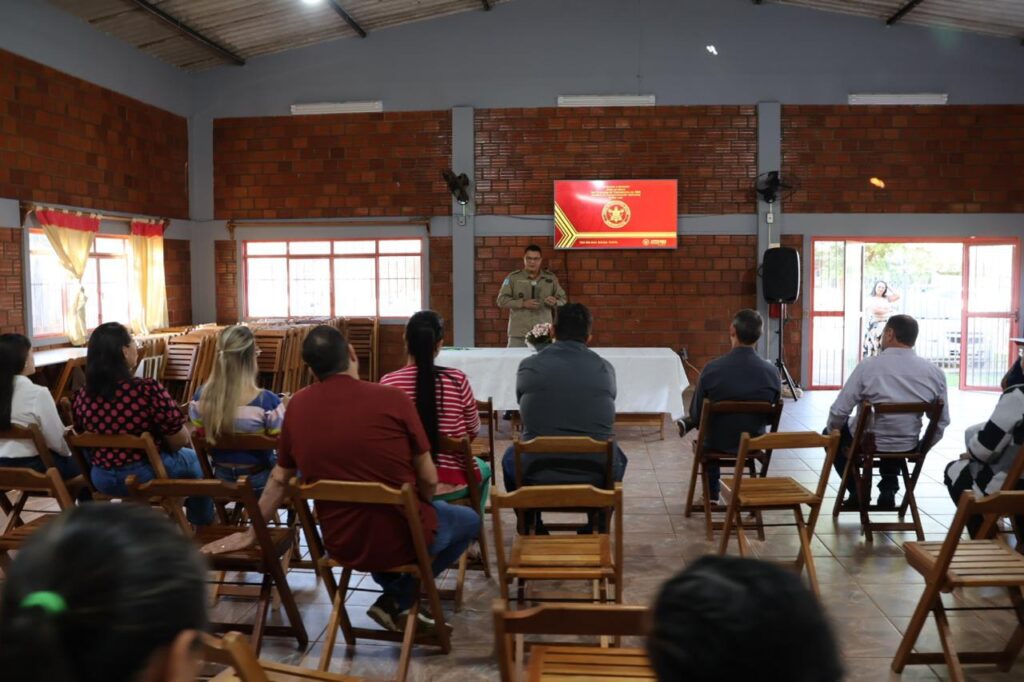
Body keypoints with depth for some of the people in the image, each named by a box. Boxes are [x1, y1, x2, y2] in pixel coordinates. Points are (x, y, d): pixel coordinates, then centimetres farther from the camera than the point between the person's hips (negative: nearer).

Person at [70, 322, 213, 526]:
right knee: (195, 459, 25)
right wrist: (162, 445, 7)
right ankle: (202, 527, 35)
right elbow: (180, 440, -16)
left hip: (101, 479, 5)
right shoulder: (148, 390, -25)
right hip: (146, 475, -5)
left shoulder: (81, 398, -8)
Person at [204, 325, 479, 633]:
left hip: (341, 544, 5)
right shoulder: (393, 399, -17)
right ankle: (398, 600, 16)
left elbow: (279, 479, 6)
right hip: (403, 538, -4)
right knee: (469, 520, 26)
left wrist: (250, 534, 22)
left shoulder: (298, 405, -5)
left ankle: (397, 597, 24)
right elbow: (429, 481, -10)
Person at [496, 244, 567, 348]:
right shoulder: (513, 277, 3)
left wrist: (555, 303, -11)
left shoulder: (550, 278, 10)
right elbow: (501, 300, -1)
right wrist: (522, 303, -13)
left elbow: (563, 300, 13)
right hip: (519, 333, -1)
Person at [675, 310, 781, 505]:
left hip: (719, 444, -1)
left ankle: (712, 493, 46)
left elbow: (697, 413, -8)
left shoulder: (712, 368, -22)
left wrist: (692, 423, 14)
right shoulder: (772, 372, -16)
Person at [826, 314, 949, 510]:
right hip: (909, 446, 4)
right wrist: (923, 447, 16)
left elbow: (839, 411, -16)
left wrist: (831, 431, 5)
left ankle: (857, 492, 20)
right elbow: (942, 421, -1)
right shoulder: (935, 372, -9)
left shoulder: (868, 365, -19)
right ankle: (889, 488, 23)